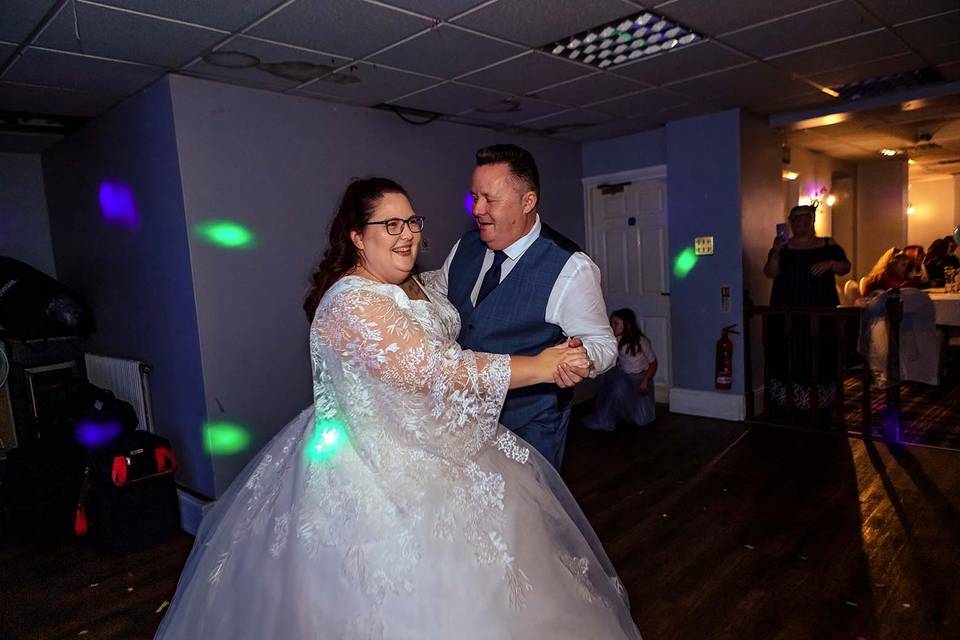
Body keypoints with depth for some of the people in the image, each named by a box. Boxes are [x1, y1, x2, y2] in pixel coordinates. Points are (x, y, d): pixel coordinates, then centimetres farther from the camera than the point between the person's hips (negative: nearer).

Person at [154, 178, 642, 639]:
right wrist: (537, 367, -27)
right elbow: (430, 370, -32)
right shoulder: (352, 302, -24)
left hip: (426, 447, 9)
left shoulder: (413, 287, 5)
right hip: (380, 468, -9)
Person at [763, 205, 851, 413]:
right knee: (788, 355, -3)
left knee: (820, 355, -1)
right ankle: (789, 402, 3)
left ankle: (821, 405, 7)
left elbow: (845, 267, 7)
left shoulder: (828, 245, 10)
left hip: (821, 311, 0)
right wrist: (776, 251, -16)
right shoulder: (782, 247, 10)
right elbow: (770, 273, -1)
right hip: (786, 312, 0)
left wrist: (831, 263, -13)